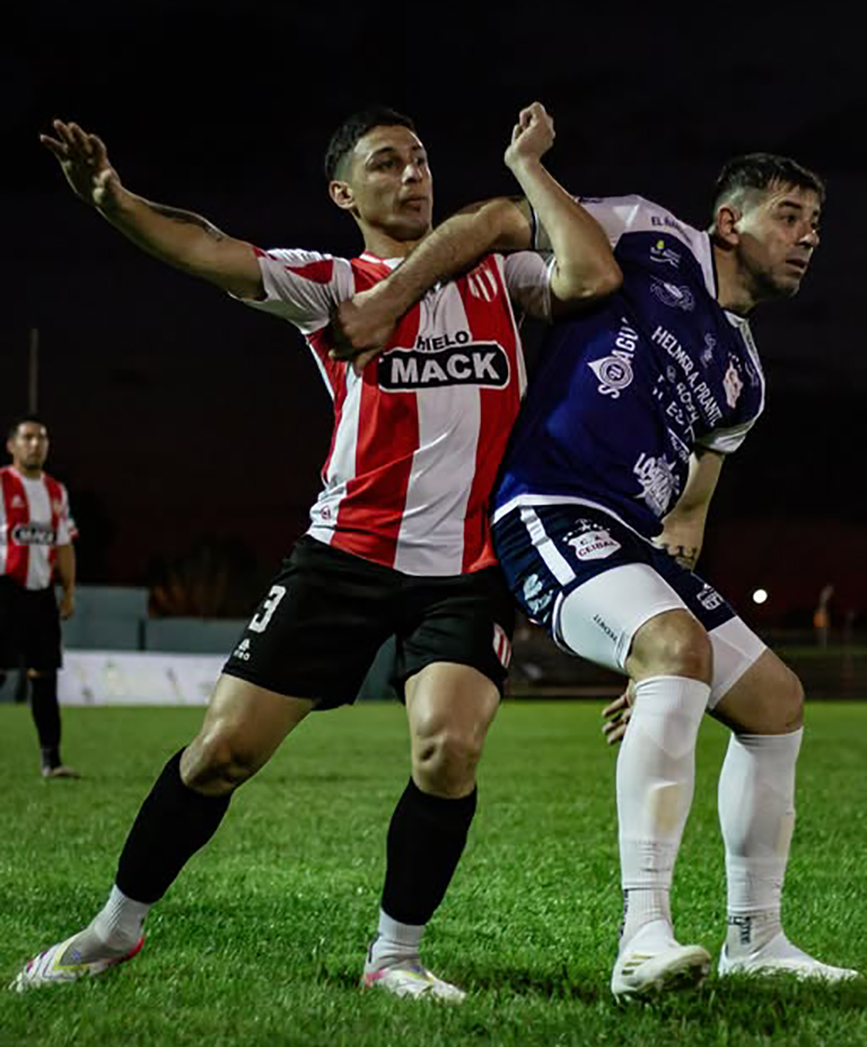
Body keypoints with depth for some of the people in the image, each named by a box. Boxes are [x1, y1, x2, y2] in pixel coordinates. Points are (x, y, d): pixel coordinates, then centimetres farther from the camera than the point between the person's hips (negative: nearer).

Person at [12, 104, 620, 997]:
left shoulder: (495, 274, 10)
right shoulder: (337, 284, 2)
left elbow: (592, 278, -9)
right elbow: (214, 255, -15)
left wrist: (527, 169, -2)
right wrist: (112, 199, -33)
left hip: (469, 567, 1)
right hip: (349, 550, -1)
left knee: (448, 749, -21)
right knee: (223, 748, -2)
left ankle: (395, 954, 0)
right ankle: (118, 924, 18)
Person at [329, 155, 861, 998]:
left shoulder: (741, 378, 20)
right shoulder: (646, 240, 1)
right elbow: (496, 223, 0)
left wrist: (655, 670, 19)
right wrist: (387, 300, -11)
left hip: (631, 539, 9)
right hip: (550, 510, -9)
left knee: (775, 699, 7)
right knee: (681, 647, -32)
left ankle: (754, 940, 18)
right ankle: (643, 941, -37)